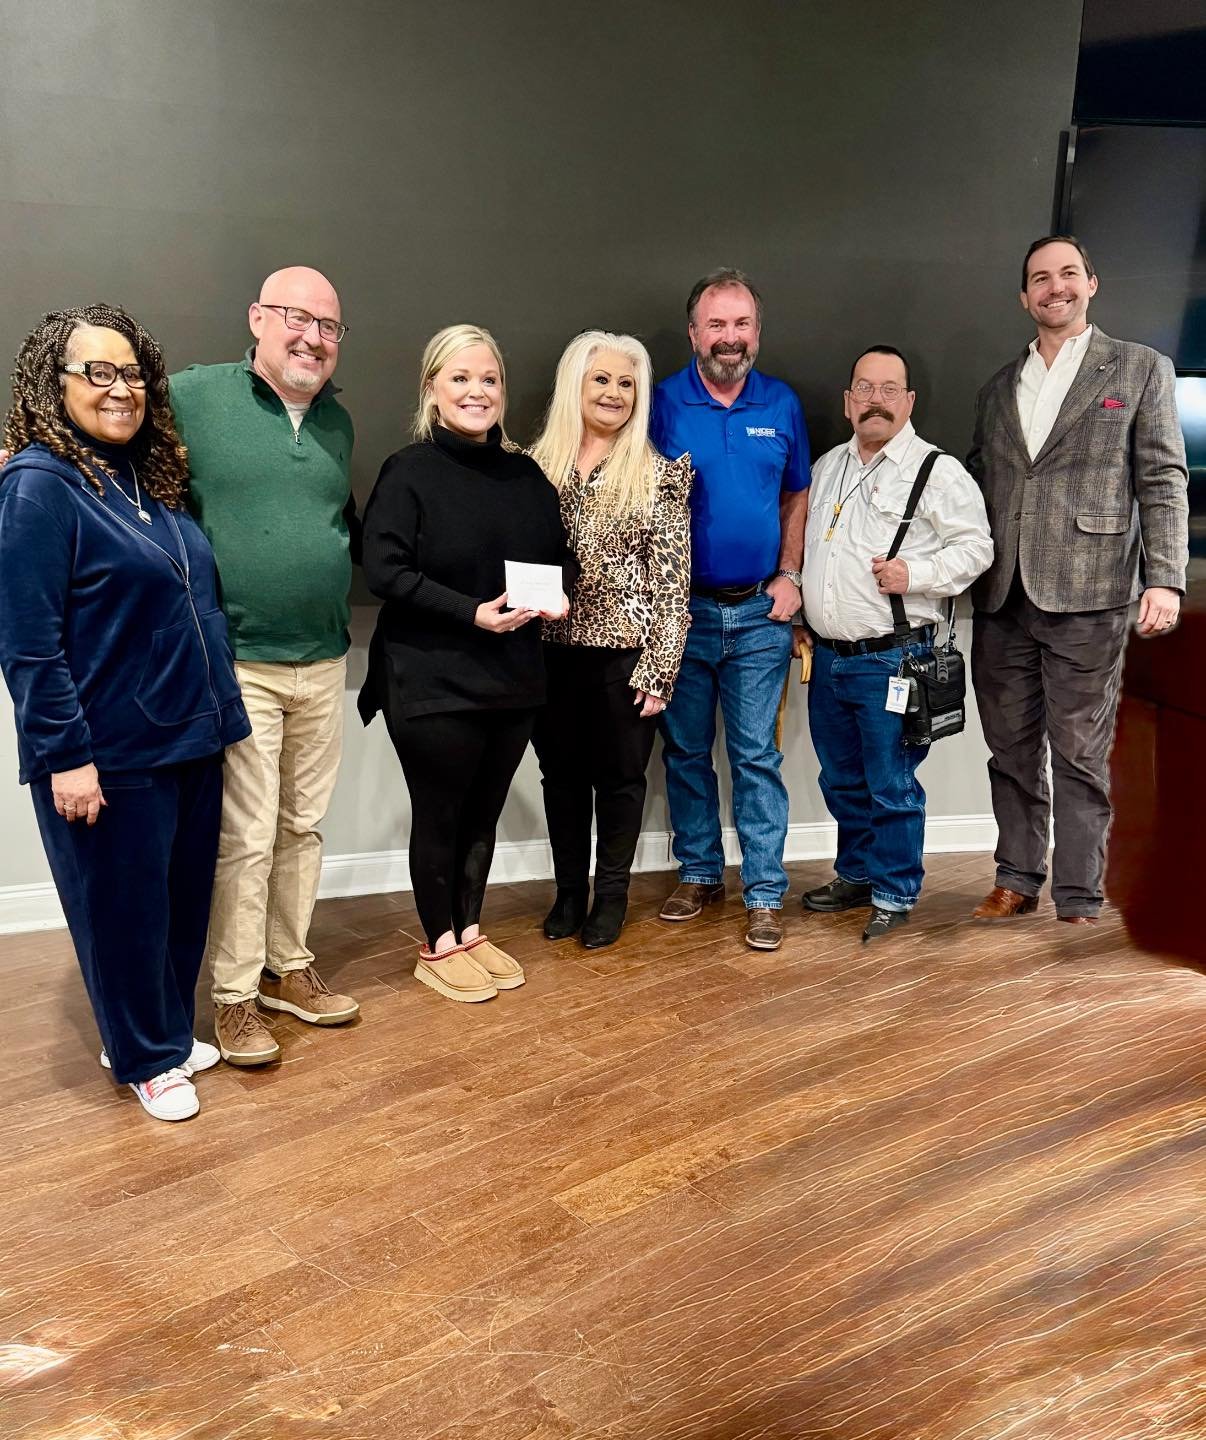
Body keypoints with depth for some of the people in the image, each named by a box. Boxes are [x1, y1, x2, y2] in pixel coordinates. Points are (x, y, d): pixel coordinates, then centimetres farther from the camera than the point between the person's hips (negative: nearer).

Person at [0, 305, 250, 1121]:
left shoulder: (153, 479, 10)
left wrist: (214, 711, 14)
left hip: (190, 739, 7)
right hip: (111, 754, -7)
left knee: (185, 899, 17)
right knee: (125, 908, 7)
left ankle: (169, 1031, 36)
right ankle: (146, 1059, 26)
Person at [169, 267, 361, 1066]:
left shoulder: (338, 421, 11)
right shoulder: (191, 397, -7)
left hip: (324, 663, 6)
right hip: (236, 664, -5)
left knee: (303, 827, 14)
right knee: (245, 838, 0)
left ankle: (289, 968, 30)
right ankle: (235, 996, 15)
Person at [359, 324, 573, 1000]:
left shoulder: (526, 475, 9)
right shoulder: (410, 472, -8)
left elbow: (558, 556, 18)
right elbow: (384, 569, -17)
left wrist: (556, 596, -5)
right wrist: (471, 612, -23)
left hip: (513, 678, 5)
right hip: (432, 680, -5)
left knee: (484, 814, 15)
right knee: (439, 816, 7)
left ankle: (471, 932, 32)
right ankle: (439, 946, 23)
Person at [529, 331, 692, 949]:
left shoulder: (658, 474, -2)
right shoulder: (537, 465, 4)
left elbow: (672, 579, -4)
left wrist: (660, 668, -9)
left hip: (625, 651, -2)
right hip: (551, 648, 2)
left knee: (620, 774, 9)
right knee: (561, 771, 12)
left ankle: (611, 895, 26)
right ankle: (569, 890, 29)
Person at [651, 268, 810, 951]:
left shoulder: (783, 405, 5)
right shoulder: (663, 403, -2)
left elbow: (797, 496, 13)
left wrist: (790, 575, 1)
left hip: (760, 613, 0)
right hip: (681, 610, 0)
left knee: (757, 756, 1)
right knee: (685, 751, 10)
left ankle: (765, 894, 9)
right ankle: (699, 871, 25)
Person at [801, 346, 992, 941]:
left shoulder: (938, 470, -6)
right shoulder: (826, 467, 14)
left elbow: (975, 546, -7)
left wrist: (916, 574, -20)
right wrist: (799, 612, 15)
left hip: (891, 661, -6)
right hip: (828, 656, 7)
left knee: (891, 787, 0)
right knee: (842, 781, 18)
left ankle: (894, 895, 15)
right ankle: (856, 874, 34)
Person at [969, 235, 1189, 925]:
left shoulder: (1142, 369, 5)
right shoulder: (999, 387, 17)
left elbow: (1163, 482, -1)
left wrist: (1165, 580, -11)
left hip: (1087, 598, -4)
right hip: (1002, 601, 4)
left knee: (1080, 756, 0)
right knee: (1012, 751, 10)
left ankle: (1080, 899, 10)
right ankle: (1017, 881, 22)